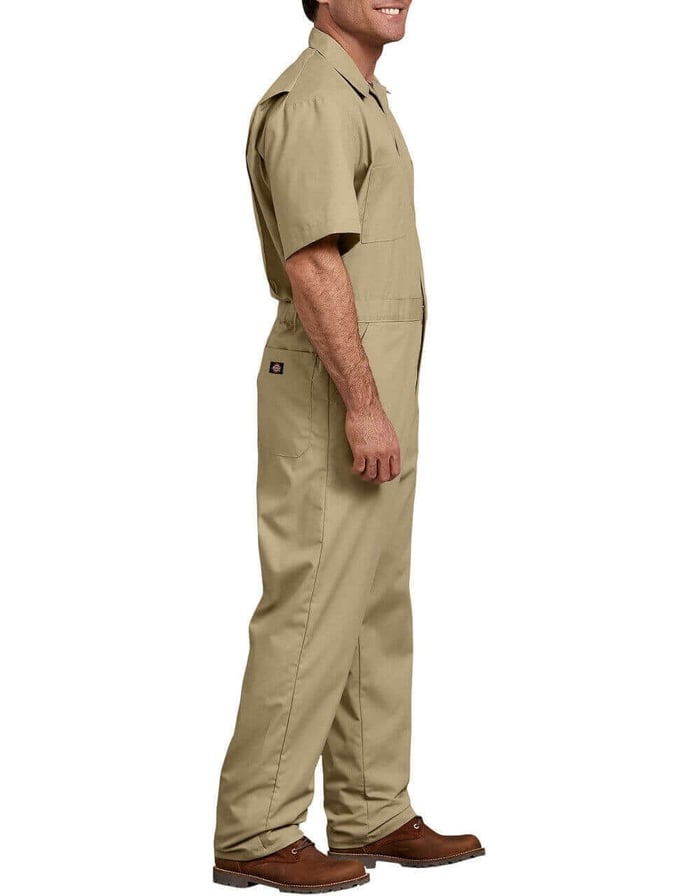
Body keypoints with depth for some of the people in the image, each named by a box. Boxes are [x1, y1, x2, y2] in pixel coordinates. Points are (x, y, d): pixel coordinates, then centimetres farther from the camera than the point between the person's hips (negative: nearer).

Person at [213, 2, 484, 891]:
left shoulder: (360, 97, 19)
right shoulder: (312, 100, -14)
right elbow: (313, 264, -23)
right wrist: (364, 407, -26)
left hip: (374, 389, 10)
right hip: (336, 385, -10)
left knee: (379, 608, 12)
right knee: (313, 604, -8)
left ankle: (372, 813, 19)